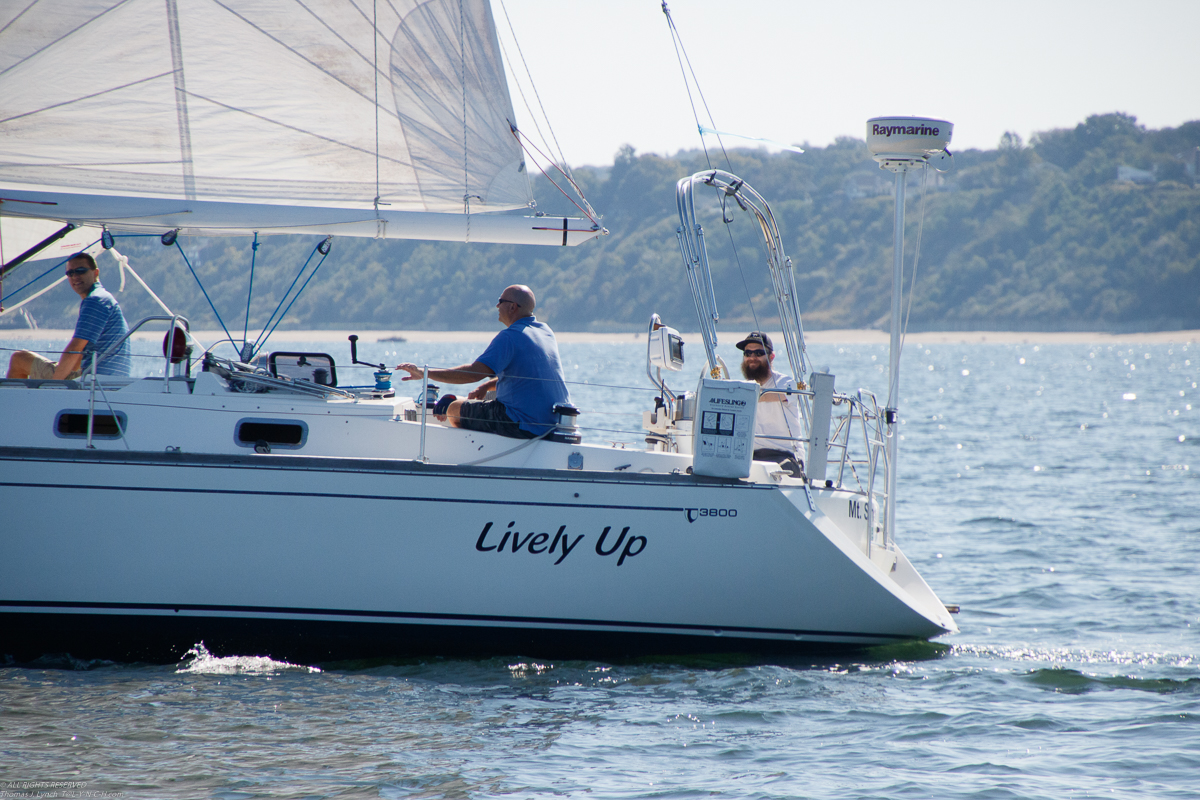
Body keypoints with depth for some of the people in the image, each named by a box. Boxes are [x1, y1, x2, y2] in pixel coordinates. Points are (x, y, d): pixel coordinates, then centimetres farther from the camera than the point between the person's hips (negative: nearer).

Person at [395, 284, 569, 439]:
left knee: (454, 409, 4)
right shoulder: (546, 332, 12)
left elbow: (475, 372, -27)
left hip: (526, 425, -9)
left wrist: (425, 373, -24)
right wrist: (487, 386, 13)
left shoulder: (510, 337, -18)